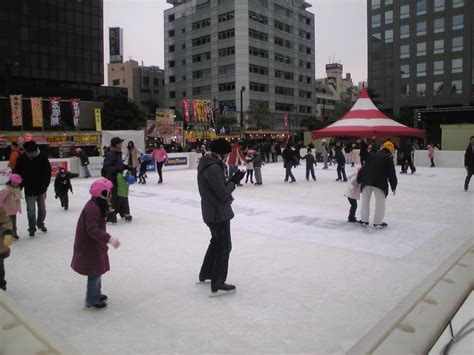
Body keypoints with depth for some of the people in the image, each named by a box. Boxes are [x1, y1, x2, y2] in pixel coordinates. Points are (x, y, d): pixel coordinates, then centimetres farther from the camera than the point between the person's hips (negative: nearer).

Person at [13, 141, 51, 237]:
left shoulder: (43, 157, -13)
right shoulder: (22, 159, -11)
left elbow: (48, 172, -7)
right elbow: (17, 174, -3)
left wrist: (45, 186, -10)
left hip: (41, 189, 1)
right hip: (29, 190, -1)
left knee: (42, 208, 15)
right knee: (31, 210, 3)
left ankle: (40, 223, 38)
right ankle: (32, 227, 19)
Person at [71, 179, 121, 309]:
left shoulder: (97, 205, 5)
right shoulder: (93, 208, -27)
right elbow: (92, 229, -34)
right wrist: (109, 239, -39)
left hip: (94, 245, 10)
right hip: (89, 247, -10)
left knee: (98, 270, 21)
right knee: (95, 273, 1)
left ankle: (96, 294, 37)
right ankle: (92, 300, 15)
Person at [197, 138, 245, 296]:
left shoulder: (206, 163, 6)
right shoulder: (214, 168, -25)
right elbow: (223, 193, -22)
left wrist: (231, 180, 1)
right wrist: (234, 180, -10)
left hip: (210, 211, 10)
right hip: (218, 212, -10)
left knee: (217, 241, 25)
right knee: (224, 246, 2)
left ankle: (205, 274, 38)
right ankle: (217, 285, 11)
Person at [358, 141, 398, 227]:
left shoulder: (373, 155, 15)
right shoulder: (389, 158, 2)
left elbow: (365, 168, 13)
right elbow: (391, 174, 0)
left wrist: (359, 178, 17)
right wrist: (393, 186, 7)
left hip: (367, 180, 4)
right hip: (380, 182, -4)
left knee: (365, 200, 14)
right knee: (380, 202, 6)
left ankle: (364, 219, 19)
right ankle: (378, 222, 7)